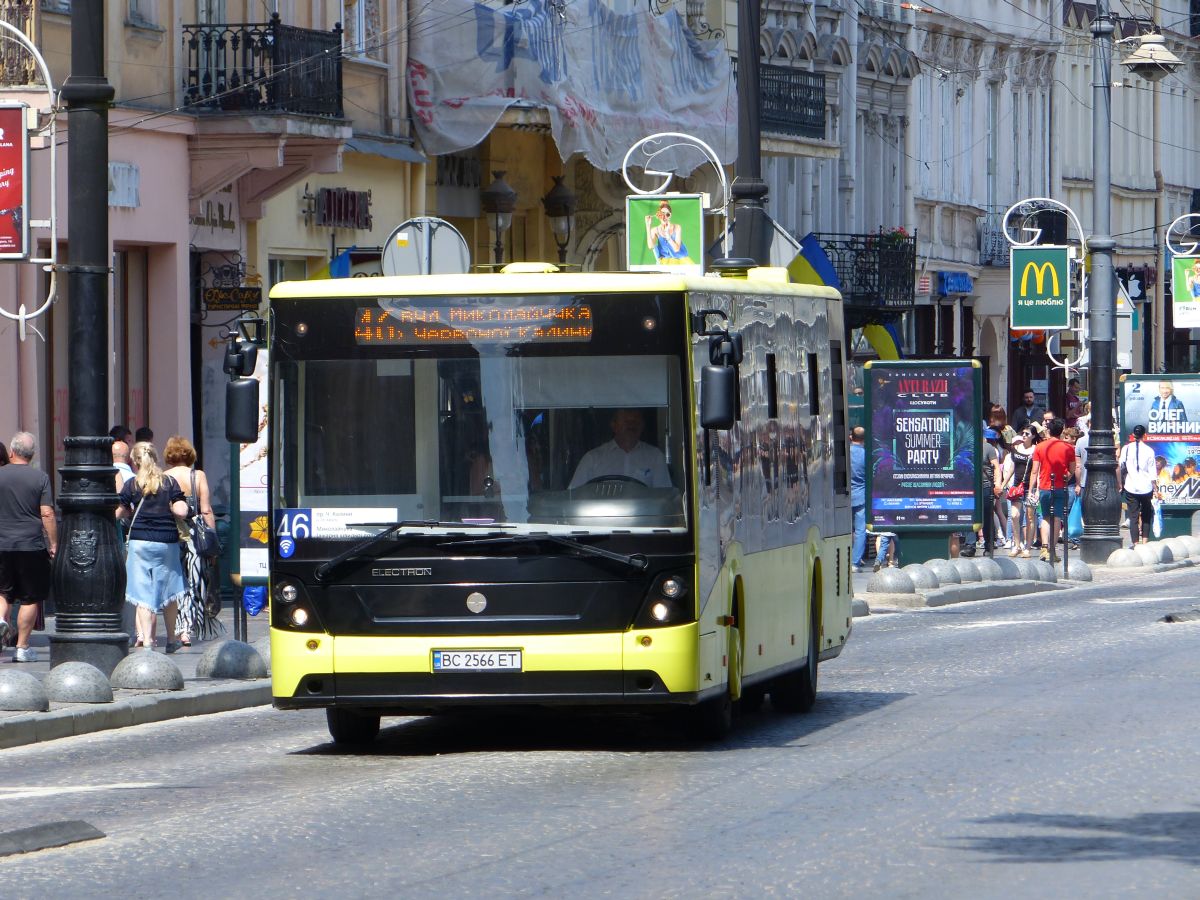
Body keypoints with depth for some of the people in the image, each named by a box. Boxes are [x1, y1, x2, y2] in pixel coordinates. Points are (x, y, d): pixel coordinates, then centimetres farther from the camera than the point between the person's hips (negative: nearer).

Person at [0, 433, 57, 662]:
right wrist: (53, 544, -1)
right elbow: (47, 514, -8)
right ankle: (22, 648, 6)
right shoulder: (40, 478, -3)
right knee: (30, 598, 6)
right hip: (32, 546, -1)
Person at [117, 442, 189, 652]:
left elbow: (118, 512, -1)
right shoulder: (170, 482, 1)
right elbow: (181, 511, -6)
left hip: (140, 540, -1)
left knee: (144, 592, 0)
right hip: (167, 541, 1)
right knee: (169, 590, 14)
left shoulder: (132, 485, -1)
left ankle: (145, 639, -11)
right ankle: (170, 640, 21)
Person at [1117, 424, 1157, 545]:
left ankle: (1136, 544, -1)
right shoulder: (1149, 451, -4)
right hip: (1146, 488, 0)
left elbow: (1119, 467, 0)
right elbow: (1152, 473, -4)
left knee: (1133, 516, 3)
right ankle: (1145, 541, 10)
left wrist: (1119, 484, 8)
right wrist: (1156, 489, 2)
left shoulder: (1126, 449, 0)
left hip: (1131, 488, 0)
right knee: (1146, 516, 16)